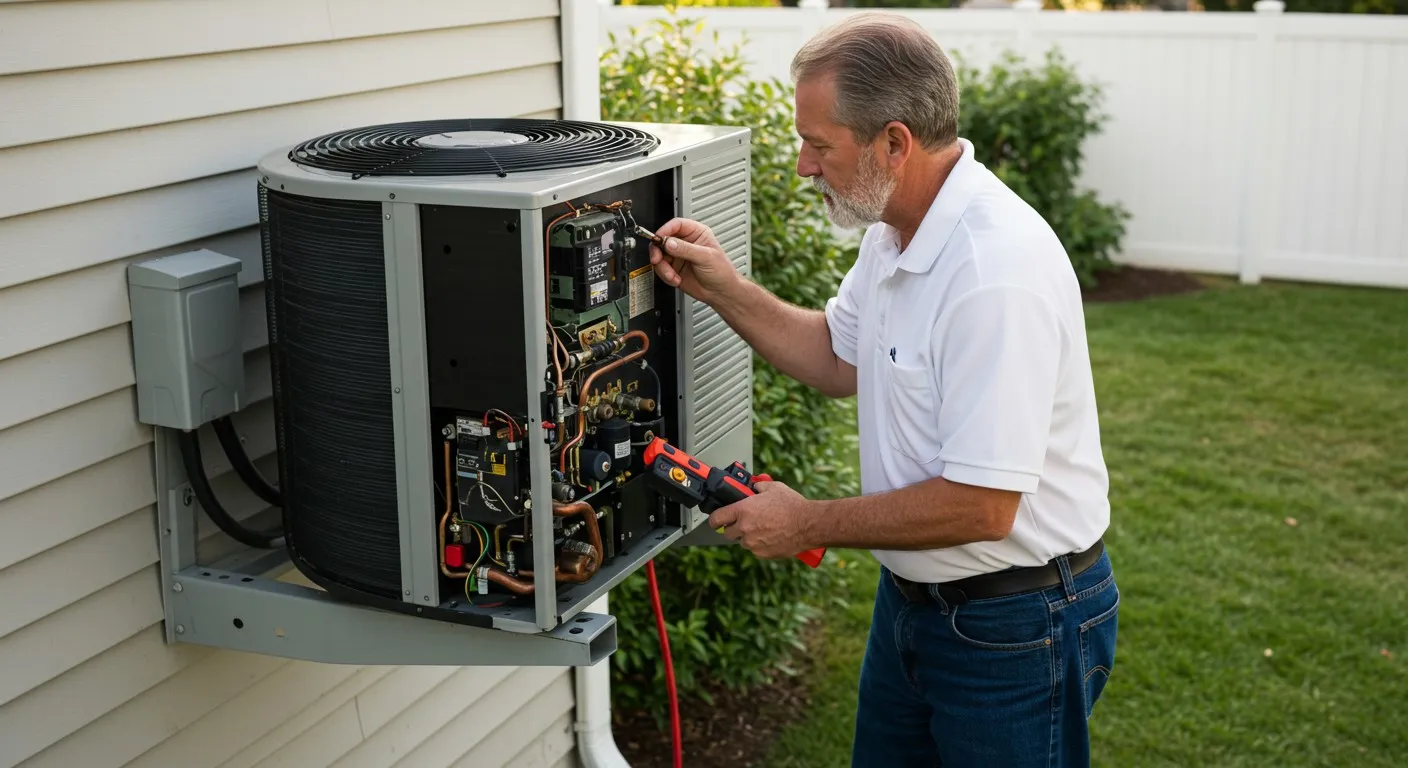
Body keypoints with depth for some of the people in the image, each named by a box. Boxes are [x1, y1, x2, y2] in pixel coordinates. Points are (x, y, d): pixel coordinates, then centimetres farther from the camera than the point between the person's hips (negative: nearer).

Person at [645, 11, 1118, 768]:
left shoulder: (998, 270, -30)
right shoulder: (895, 230, 0)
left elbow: (981, 506, -30)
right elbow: (841, 360, 15)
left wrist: (807, 523, -18)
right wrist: (723, 289, 2)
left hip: (1014, 626, -9)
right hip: (912, 595, 9)